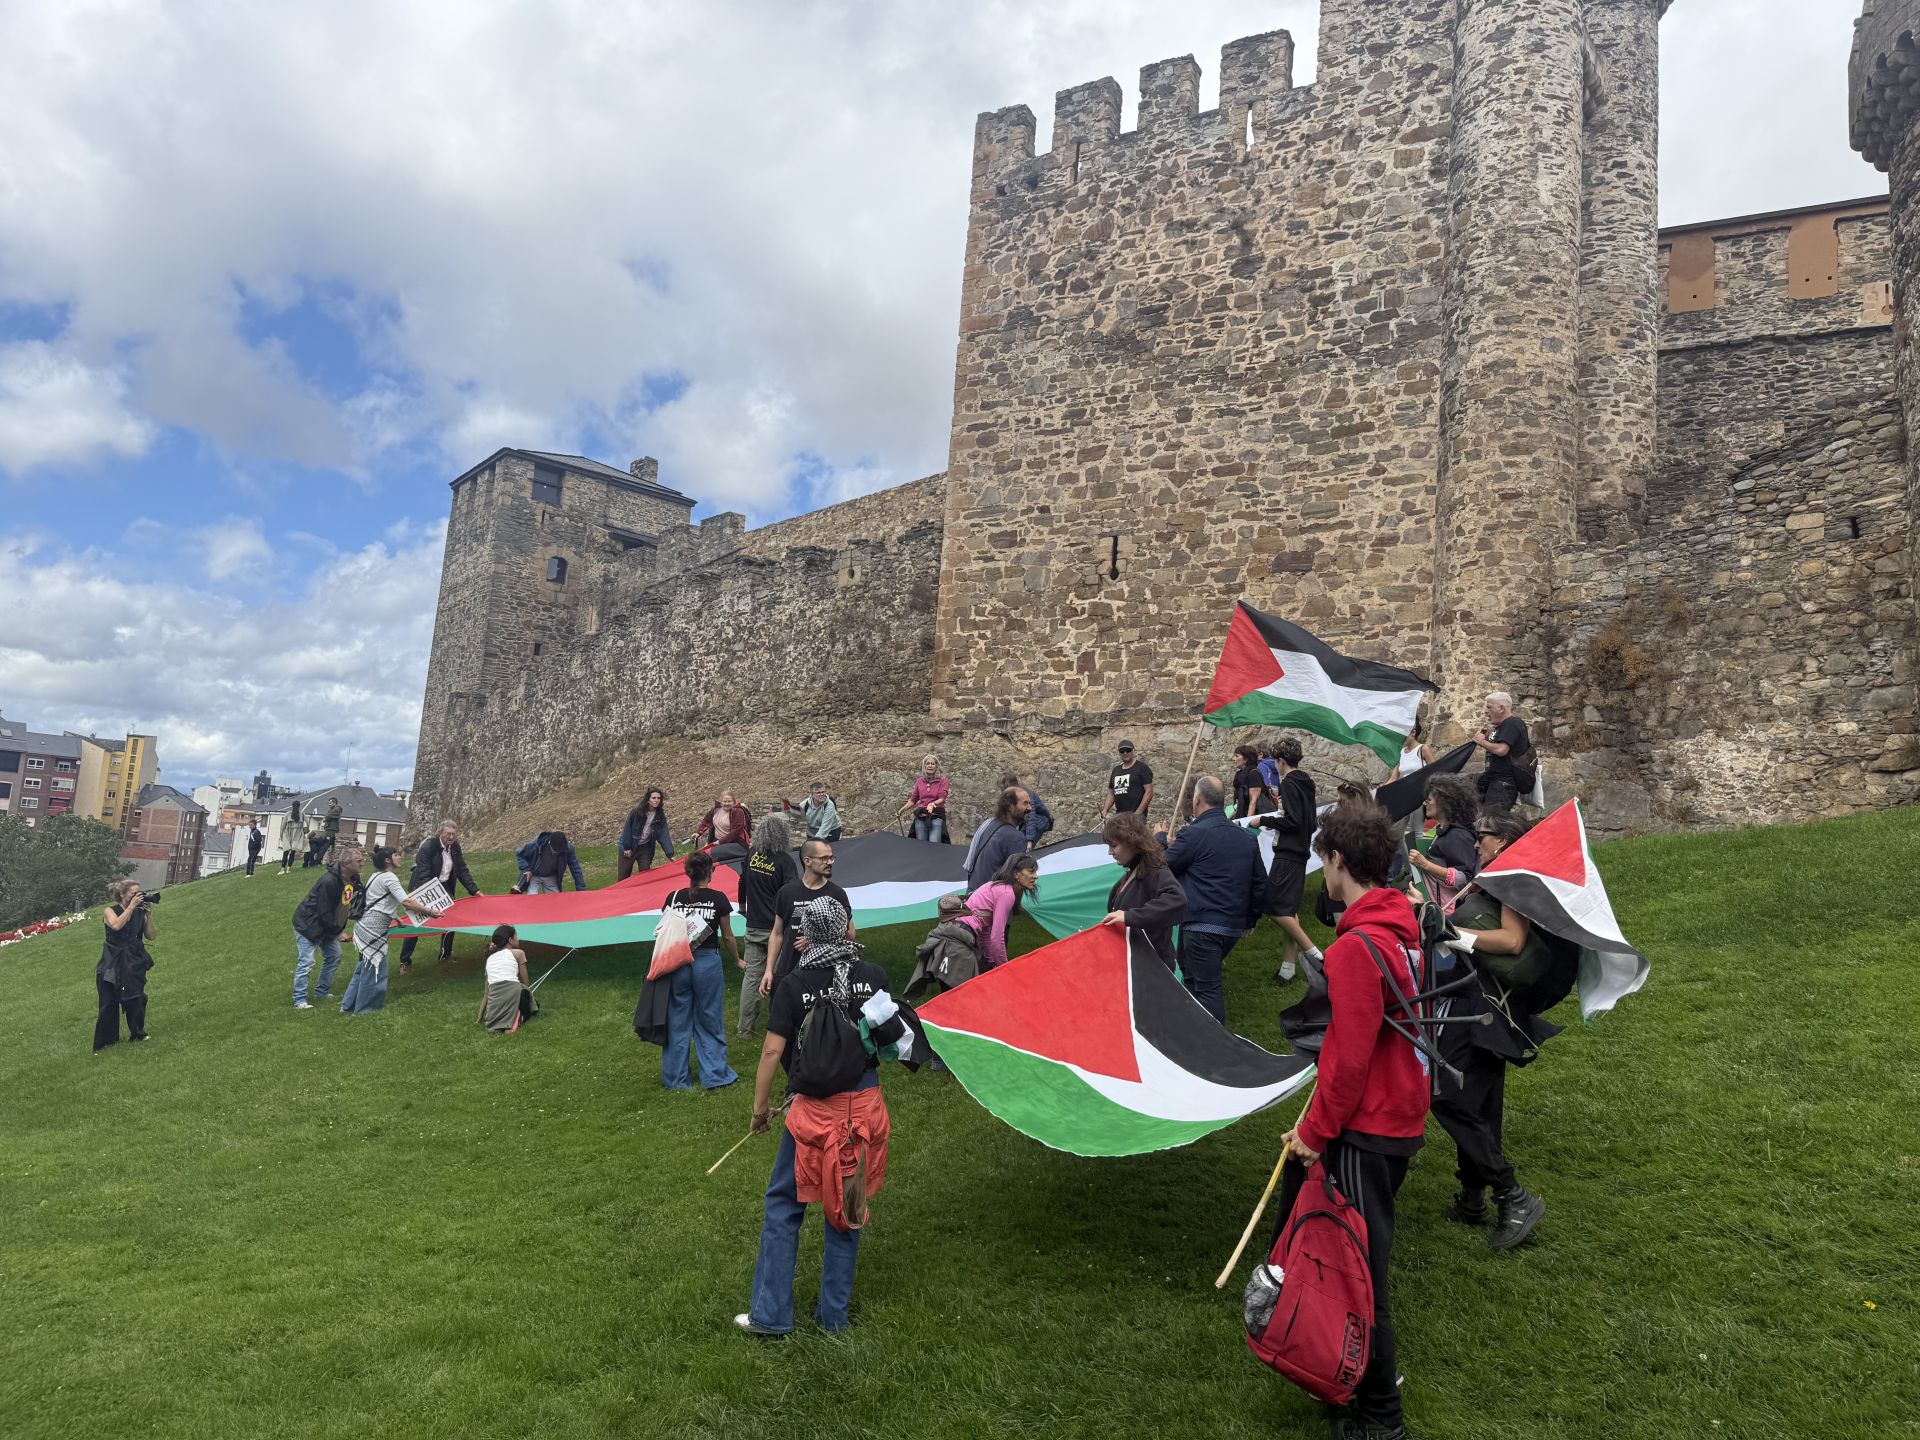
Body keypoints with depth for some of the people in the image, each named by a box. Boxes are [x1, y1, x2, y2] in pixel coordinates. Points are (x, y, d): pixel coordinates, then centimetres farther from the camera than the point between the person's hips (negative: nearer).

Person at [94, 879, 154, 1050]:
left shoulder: (140, 913, 3)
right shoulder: (111, 911, -4)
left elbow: (150, 935, -2)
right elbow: (116, 925, -25)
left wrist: (149, 914, -9)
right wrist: (131, 906, -22)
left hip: (134, 964, 2)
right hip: (112, 964, -2)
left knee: (136, 1000, 1)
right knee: (108, 1004, -2)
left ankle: (138, 1034, 20)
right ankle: (103, 1043, 8)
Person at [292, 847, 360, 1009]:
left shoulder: (353, 879, -4)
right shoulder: (329, 881, -31)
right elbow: (324, 913, -26)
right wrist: (338, 932, -19)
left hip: (326, 926, 9)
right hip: (308, 925, -9)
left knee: (334, 956, 13)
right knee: (306, 962, -7)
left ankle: (322, 992, 26)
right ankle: (299, 1000, 2)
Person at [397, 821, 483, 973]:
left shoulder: (454, 847, -4)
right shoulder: (428, 847, -24)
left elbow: (462, 870, 2)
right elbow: (423, 875, -27)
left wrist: (474, 890, -5)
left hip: (444, 888, 6)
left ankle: (445, 955, 23)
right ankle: (405, 961, 9)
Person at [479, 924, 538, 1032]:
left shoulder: (490, 958, 27)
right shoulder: (518, 953, 13)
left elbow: (487, 992, 27)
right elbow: (524, 982, 17)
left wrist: (480, 1018, 32)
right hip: (512, 990, -4)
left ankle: (497, 1024, 3)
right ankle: (515, 1020, 2)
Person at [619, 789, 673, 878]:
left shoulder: (660, 816, -7)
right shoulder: (636, 811, -18)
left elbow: (664, 835, -10)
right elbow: (627, 829, -12)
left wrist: (670, 854, -17)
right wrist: (627, 847, -11)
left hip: (645, 848, 3)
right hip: (630, 846, -3)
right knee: (624, 876, 4)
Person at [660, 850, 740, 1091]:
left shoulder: (673, 898, -1)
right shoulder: (717, 899, -6)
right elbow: (727, 937, 3)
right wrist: (737, 960, 19)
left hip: (677, 963, 2)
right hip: (708, 963, -2)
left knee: (678, 1023, 13)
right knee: (710, 1023, 12)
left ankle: (675, 1078, 19)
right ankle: (713, 1075, 15)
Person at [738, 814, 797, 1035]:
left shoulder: (752, 855, 1)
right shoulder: (785, 861, -14)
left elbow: (742, 882, 14)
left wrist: (743, 908, 30)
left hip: (754, 926, 4)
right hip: (777, 927, -4)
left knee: (751, 975, 9)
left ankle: (745, 1025, 13)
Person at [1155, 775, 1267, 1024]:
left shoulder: (1194, 834, -15)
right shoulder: (1247, 837, 8)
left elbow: (1163, 866, -3)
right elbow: (1260, 883, 14)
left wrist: (1161, 839, 16)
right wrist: (1251, 918, 26)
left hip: (1202, 927, -8)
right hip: (1234, 927, 8)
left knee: (1207, 988, -2)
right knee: (1192, 977, 24)